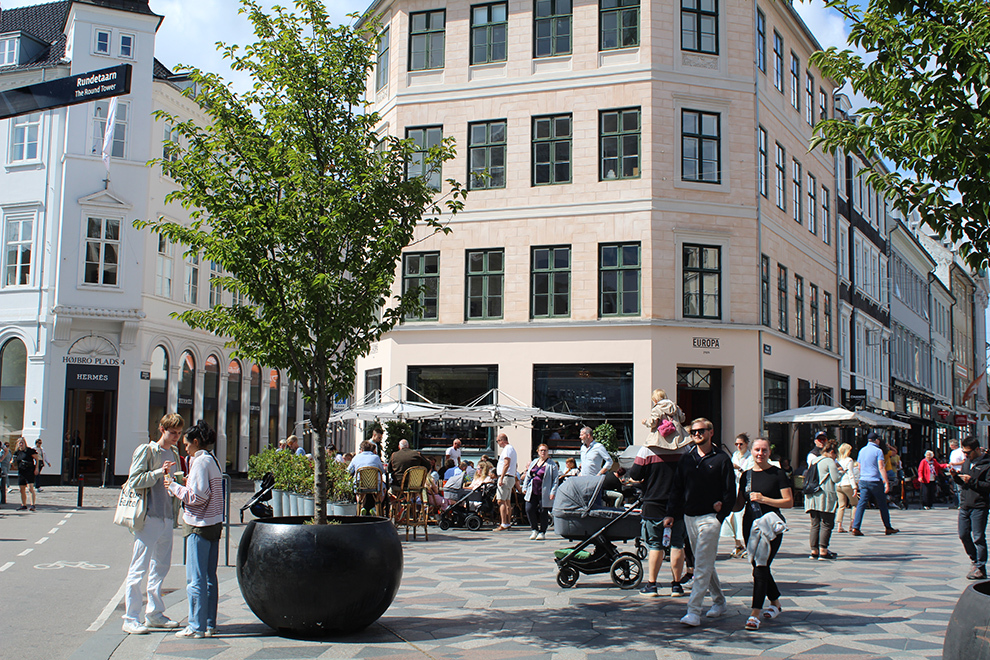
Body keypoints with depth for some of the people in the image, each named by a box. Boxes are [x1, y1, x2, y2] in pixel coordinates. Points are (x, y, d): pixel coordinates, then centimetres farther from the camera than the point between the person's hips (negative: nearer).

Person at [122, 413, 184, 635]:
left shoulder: (174, 454, 16)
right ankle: (130, 619, 0)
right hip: (148, 517, -7)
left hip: (167, 518, 7)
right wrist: (160, 472, -21)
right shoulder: (146, 451, -5)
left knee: (161, 567, 12)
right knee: (138, 569, -4)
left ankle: (154, 614, 21)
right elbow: (134, 481, -13)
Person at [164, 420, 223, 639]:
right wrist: (185, 483, 15)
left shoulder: (201, 462, -14)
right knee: (209, 577, 11)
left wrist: (174, 487, -7)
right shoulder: (213, 461, 13)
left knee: (195, 578, -4)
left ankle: (197, 627, 0)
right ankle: (209, 625, 15)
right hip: (214, 523, 9)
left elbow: (197, 497, -18)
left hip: (200, 525, -9)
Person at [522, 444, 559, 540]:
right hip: (532, 492, 4)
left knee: (543, 512, 0)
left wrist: (553, 492, -12)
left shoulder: (552, 464, 0)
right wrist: (525, 487, 11)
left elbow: (555, 479, -4)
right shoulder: (534, 462, 15)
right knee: (529, 509, -5)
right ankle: (534, 530, 13)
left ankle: (542, 532, 15)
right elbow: (528, 476, 19)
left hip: (544, 492, -4)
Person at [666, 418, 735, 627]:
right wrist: (671, 514, 7)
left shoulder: (721, 459, -2)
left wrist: (721, 514, -11)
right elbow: (677, 489, 15)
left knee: (702, 566, -10)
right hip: (689, 517, 6)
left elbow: (730, 491, -2)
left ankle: (694, 612, -12)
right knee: (705, 564, 14)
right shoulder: (686, 459, 12)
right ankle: (719, 602, 28)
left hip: (710, 518, -6)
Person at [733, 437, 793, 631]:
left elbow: (789, 502, -6)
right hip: (750, 526, 5)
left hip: (770, 527, -5)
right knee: (760, 568, 13)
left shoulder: (777, 474, -2)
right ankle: (776, 604, 33)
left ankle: (755, 614, -13)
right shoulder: (746, 475, 11)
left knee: (760, 569, -13)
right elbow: (739, 505, 14)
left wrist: (764, 499, -16)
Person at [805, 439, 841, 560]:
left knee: (815, 524, 9)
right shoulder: (829, 462, -7)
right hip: (825, 498, -7)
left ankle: (814, 551, 7)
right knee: (826, 524, -3)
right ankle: (823, 551, -8)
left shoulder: (814, 460, 17)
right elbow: (836, 479, -11)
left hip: (812, 497, 7)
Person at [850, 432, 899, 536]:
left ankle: (855, 528, -10)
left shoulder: (862, 450, 12)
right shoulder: (878, 451, -6)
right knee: (882, 505, 8)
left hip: (863, 481, 5)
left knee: (861, 504, 0)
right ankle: (888, 528, 16)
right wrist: (886, 482, -14)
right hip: (875, 481, -5)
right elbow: (881, 468, -14)